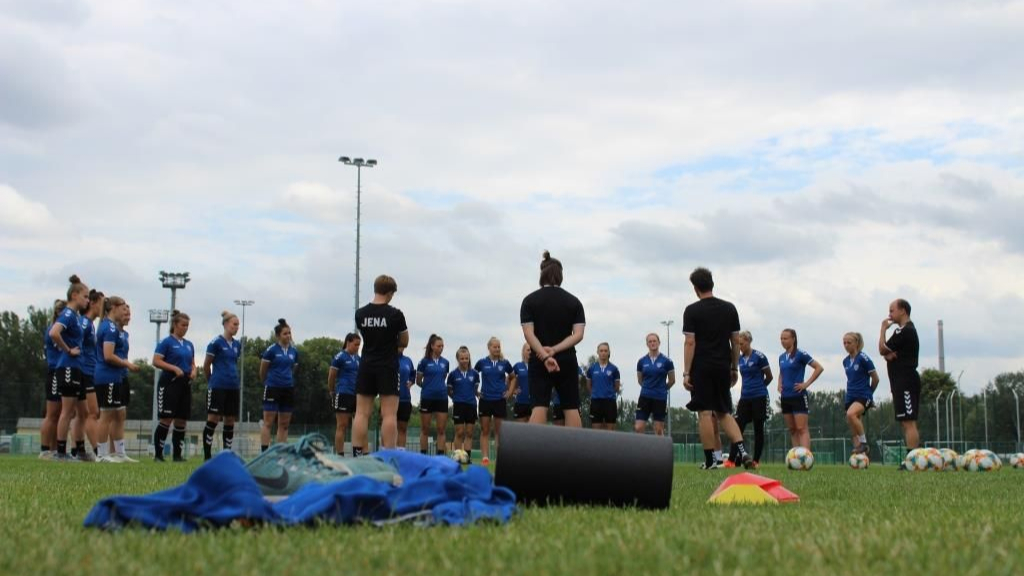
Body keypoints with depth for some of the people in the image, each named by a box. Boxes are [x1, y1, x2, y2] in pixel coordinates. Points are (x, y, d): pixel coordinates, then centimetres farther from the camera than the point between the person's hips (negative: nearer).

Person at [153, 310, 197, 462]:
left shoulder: (189, 345, 15)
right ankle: (158, 454, -4)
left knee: (181, 422, 5)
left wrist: (193, 371, 1)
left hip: (185, 385, 6)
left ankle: (177, 454, 12)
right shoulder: (167, 342, -4)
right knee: (166, 420, -10)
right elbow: (156, 361, -11)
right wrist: (174, 368, -20)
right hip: (169, 383, -6)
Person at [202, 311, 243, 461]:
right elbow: (206, 366, -1)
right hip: (217, 387, -6)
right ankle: (207, 455, -2)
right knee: (213, 419, -7)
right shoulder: (216, 343, -7)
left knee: (230, 421, 7)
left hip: (233, 387, 6)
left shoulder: (237, 345, 11)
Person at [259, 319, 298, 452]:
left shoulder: (294, 351, 7)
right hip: (273, 389, -5)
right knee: (268, 423, -6)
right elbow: (262, 371, 2)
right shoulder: (271, 350, -7)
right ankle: (264, 452, -7)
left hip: (288, 389, 5)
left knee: (284, 425, 6)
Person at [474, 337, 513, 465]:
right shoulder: (482, 362, 0)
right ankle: (485, 457, 1)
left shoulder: (505, 363, 2)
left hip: (500, 400, 0)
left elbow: (512, 377, 17)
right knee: (485, 431, 1)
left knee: (500, 431, 3)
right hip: (485, 400, 0)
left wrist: (510, 391, 8)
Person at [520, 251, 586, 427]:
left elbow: (529, 333, -11)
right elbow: (578, 334, -7)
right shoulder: (574, 301, 4)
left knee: (538, 408, -7)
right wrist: (555, 349, -13)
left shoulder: (530, 300, 0)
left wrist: (544, 356, -18)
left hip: (539, 362, -1)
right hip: (566, 361, 1)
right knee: (571, 408, 4)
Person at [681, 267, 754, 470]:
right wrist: (734, 368, 16)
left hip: (701, 368, -4)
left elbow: (690, 343, -10)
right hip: (723, 367, 4)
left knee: (705, 413, -1)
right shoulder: (729, 308, 8)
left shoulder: (692, 311, -6)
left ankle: (710, 461, -1)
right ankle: (742, 451, -4)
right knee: (724, 413, 13)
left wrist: (686, 373, -9)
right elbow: (736, 341, 9)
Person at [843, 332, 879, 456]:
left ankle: (864, 443, -18)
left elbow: (875, 378, -5)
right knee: (854, 427, 4)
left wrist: (869, 392, 7)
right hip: (851, 397, 7)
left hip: (864, 396, -7)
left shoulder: (863, 358, -11)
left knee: (851, 414, -32)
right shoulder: (845, 361, 10)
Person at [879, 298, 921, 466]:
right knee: (907, 422, 10)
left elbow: (882, 349, -11)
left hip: (906, 381, -11)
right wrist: (887, 354, -5)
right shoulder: (903, 330, 21)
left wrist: (883, 329, 2)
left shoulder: (906, 331, -13)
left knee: (908, 422, -13)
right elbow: (886, 352, 19)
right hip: (902, 381, 11)